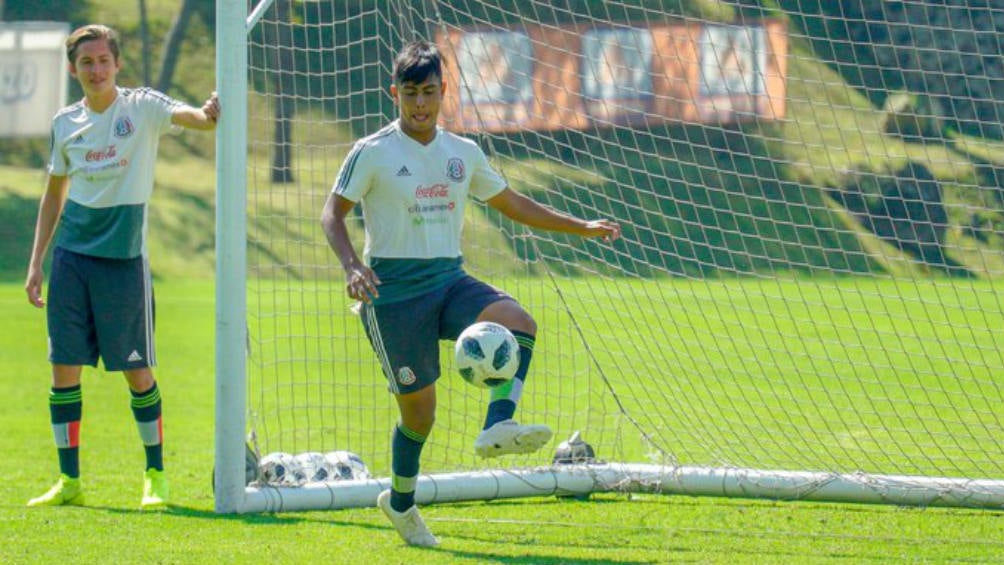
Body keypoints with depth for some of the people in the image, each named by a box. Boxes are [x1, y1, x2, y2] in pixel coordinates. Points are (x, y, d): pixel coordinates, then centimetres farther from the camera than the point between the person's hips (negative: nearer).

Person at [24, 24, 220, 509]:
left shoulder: (141, 107, -4)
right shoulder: (66, 123, 8)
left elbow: (194, 117, -22)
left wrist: (211, 113, -46)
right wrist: (35, 264, 13)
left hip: (124, 259, -4)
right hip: (71, 256, 4)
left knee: (137, 371, 0)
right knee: (64, 368, 1)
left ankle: (155, 476, 14)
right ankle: (69, 481, 10)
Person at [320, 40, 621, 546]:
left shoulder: (463, 153, 9)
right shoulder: (373, 153, -5)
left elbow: (511, 203, 21)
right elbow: (333, 212, -2)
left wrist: (581, 227, 17)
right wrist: (352, 267, -20)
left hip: (449, 280, 4)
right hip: (394, 291, -4)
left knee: (520, 322, -26)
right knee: (418, 406, -3)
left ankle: (497, 427, -33)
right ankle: (400, 501, 21)